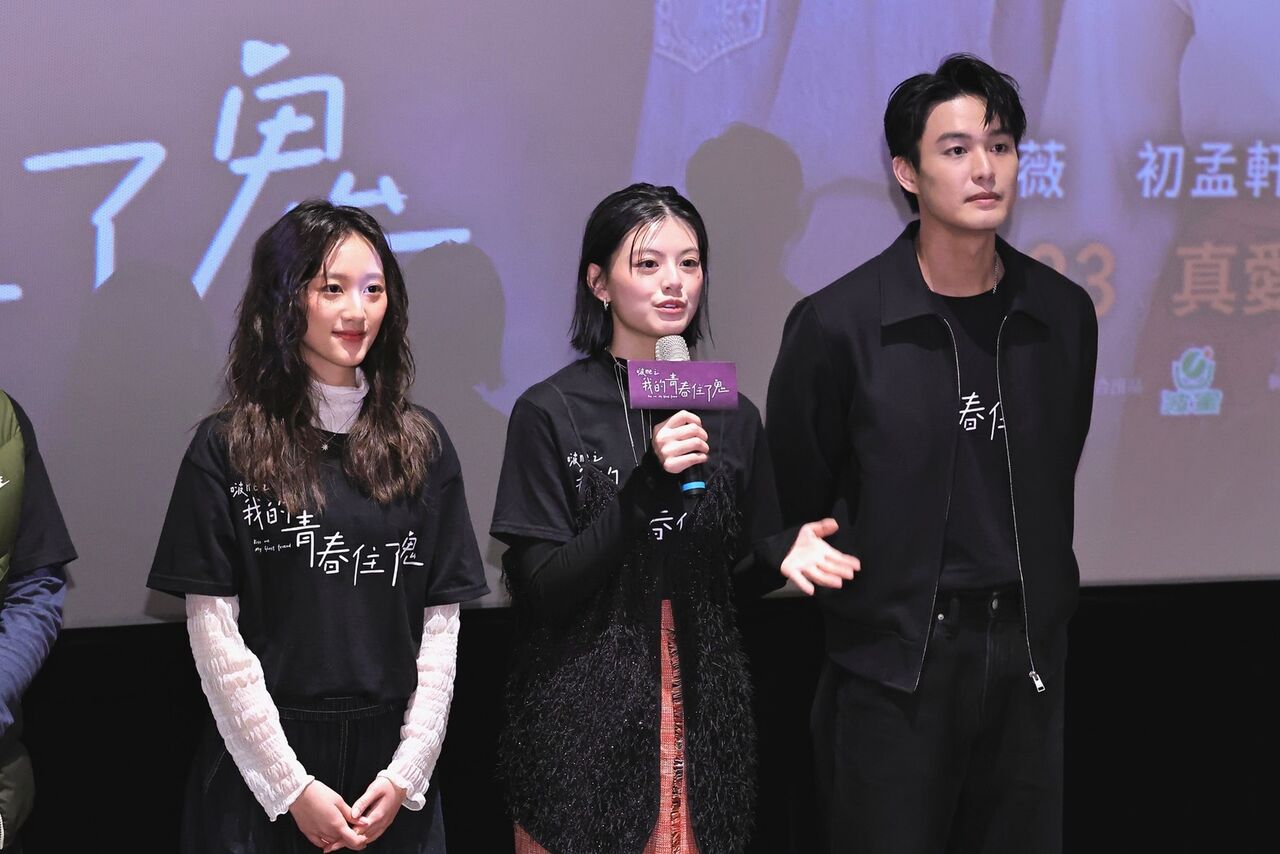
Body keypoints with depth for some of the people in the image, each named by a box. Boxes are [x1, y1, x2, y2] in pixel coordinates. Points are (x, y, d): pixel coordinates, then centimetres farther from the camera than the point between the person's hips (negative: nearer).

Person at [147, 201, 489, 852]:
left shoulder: (421, 445, 6)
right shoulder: (225, 449, -3)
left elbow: (441, 621, 4)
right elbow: (213, 631, -7)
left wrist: (408, 772, -6)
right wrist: (291, 785, -11)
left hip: (393, 775, 2)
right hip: (260, 765, -2)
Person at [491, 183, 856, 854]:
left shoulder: (731, 418, 4)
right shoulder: (551, 412, -7)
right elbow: (542, 589, -13)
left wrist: (781, 557, -9)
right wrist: (645, 485, -22)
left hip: (698, 717, 3)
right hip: (583, 720, -3)